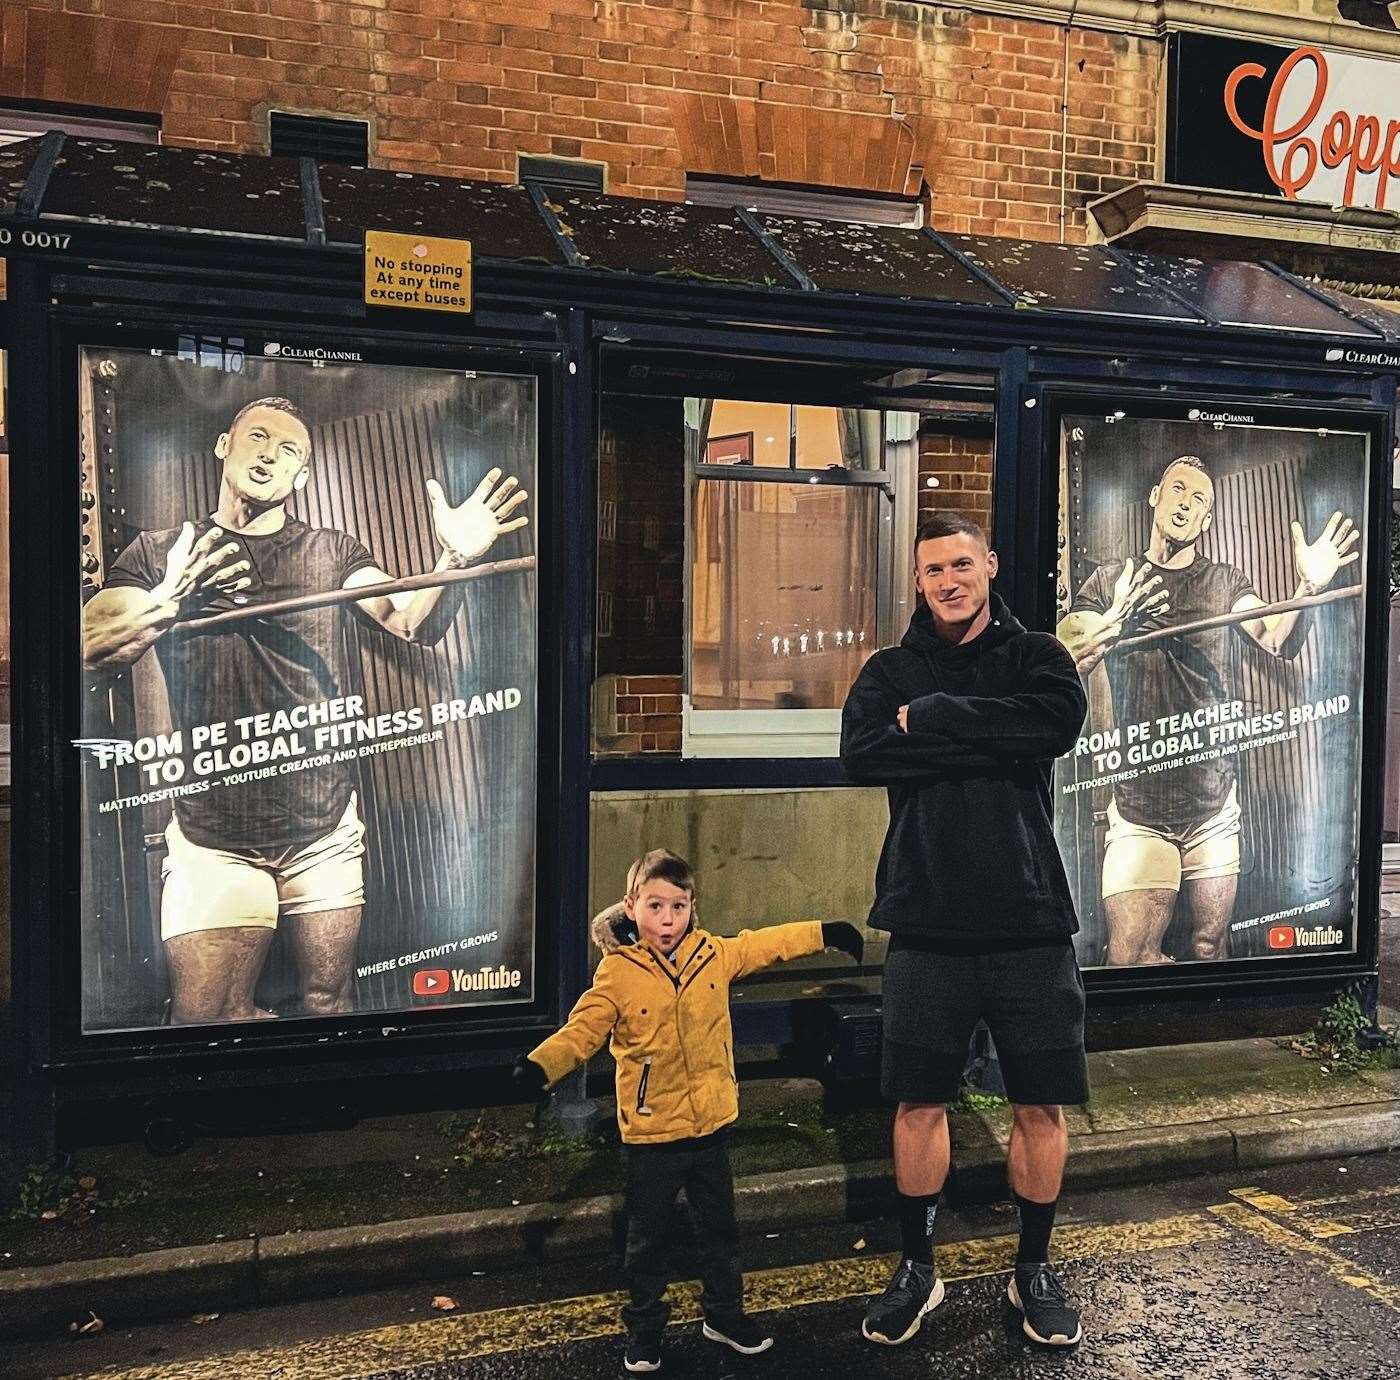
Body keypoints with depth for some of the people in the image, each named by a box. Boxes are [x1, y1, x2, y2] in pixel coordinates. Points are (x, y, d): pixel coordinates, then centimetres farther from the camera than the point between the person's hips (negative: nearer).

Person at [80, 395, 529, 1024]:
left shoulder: (334, 553, 9)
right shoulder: (158, 554, 7)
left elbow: (414, 622, -6)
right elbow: (90, 649, -6)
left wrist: (455, 559, -28)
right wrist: (168, 603, -26)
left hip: (325, 830, 1)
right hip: (212, 838, -1)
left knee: (330, 1007, 7)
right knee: (203, 1018, -5)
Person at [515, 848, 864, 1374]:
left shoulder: (714, 953, -3)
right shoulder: (617, 973, -15)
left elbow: (765, 944, 11)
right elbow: (583, 1031, -18)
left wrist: (825, 932, 14)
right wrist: (540, 1066, -34)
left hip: (711, 1123, 4)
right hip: (652, 1130, -4)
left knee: (719, 1227, 20)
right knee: (648, 1237, 11)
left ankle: (725, 1314, 39)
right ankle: (644, 1329, 30)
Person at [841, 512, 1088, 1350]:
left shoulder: (1036, 655, 5)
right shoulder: (893, 671, 6)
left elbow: (1059, 719, -18)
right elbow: (862, 753, -15)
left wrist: (932, 719, -16)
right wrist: (993, 740, -17)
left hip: (1030, 923, 0)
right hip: (929, 925, 0)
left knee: (1042, 1106, 9)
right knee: (920, 1101, 10)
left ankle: (1035, 1268, 30)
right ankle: (917, 1267, 28)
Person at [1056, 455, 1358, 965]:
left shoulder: (1227, 582, 10)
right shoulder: (1109, 582, 6)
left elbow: (1278, 641, -7)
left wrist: (1309, 587, -26)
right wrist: (1115, 621, -24)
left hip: (1214, 805, 2)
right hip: (1138, 809, -1)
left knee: (1210, 950, 7)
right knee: (1128, 961, -9)